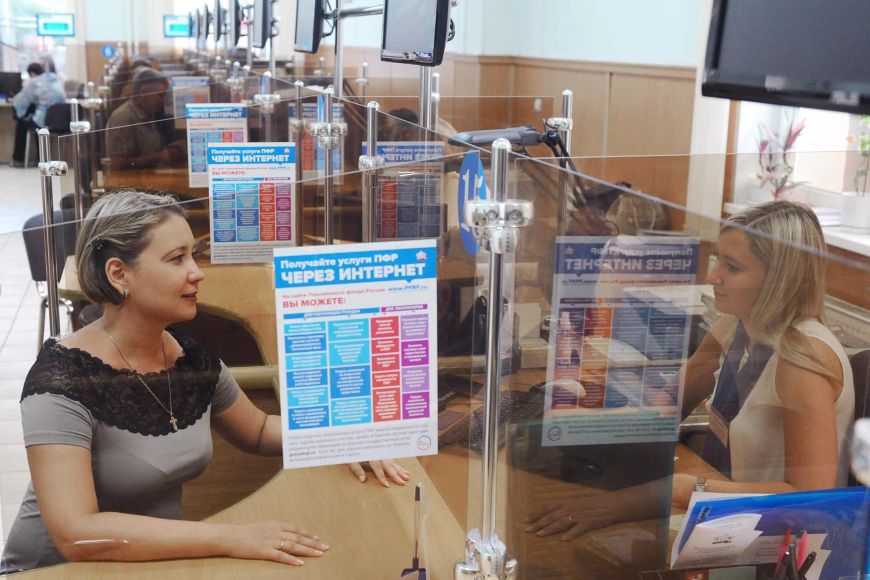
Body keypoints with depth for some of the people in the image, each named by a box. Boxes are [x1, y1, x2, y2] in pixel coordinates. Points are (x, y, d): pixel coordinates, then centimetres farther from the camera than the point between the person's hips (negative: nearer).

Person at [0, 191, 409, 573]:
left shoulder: (194, 361, -3)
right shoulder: (62, 378, -22)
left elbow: (258, 430, 15)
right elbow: (75, 532, -30)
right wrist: (230, 538, -32)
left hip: (157, 563, 6)